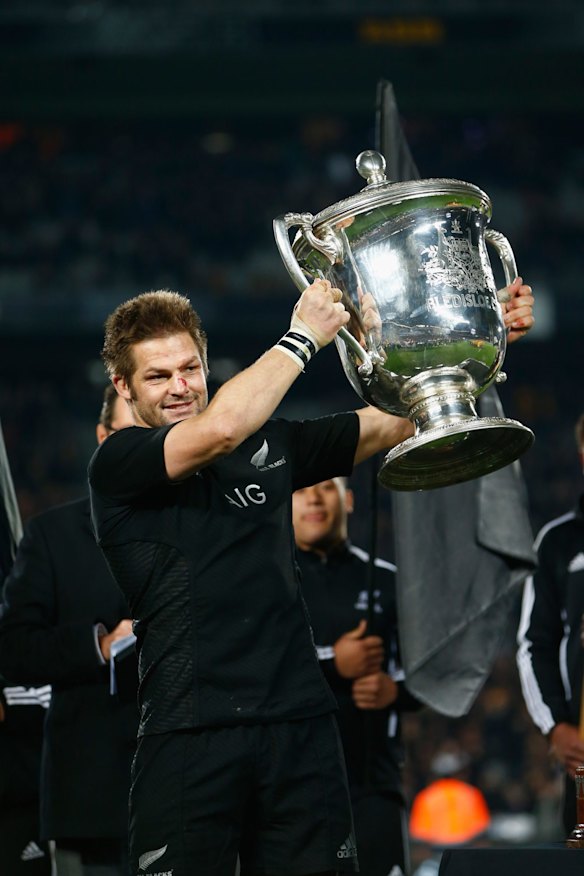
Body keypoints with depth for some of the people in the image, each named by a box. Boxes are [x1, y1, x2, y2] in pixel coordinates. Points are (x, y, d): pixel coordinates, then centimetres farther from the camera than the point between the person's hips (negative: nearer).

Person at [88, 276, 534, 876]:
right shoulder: (117, 464, 0)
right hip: (190, 734, -4)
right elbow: (220, 429, -16)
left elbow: (395, 421, 17)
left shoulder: (269, 445, 17)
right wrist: (303, 337, -6)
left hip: (300, 723, 4)